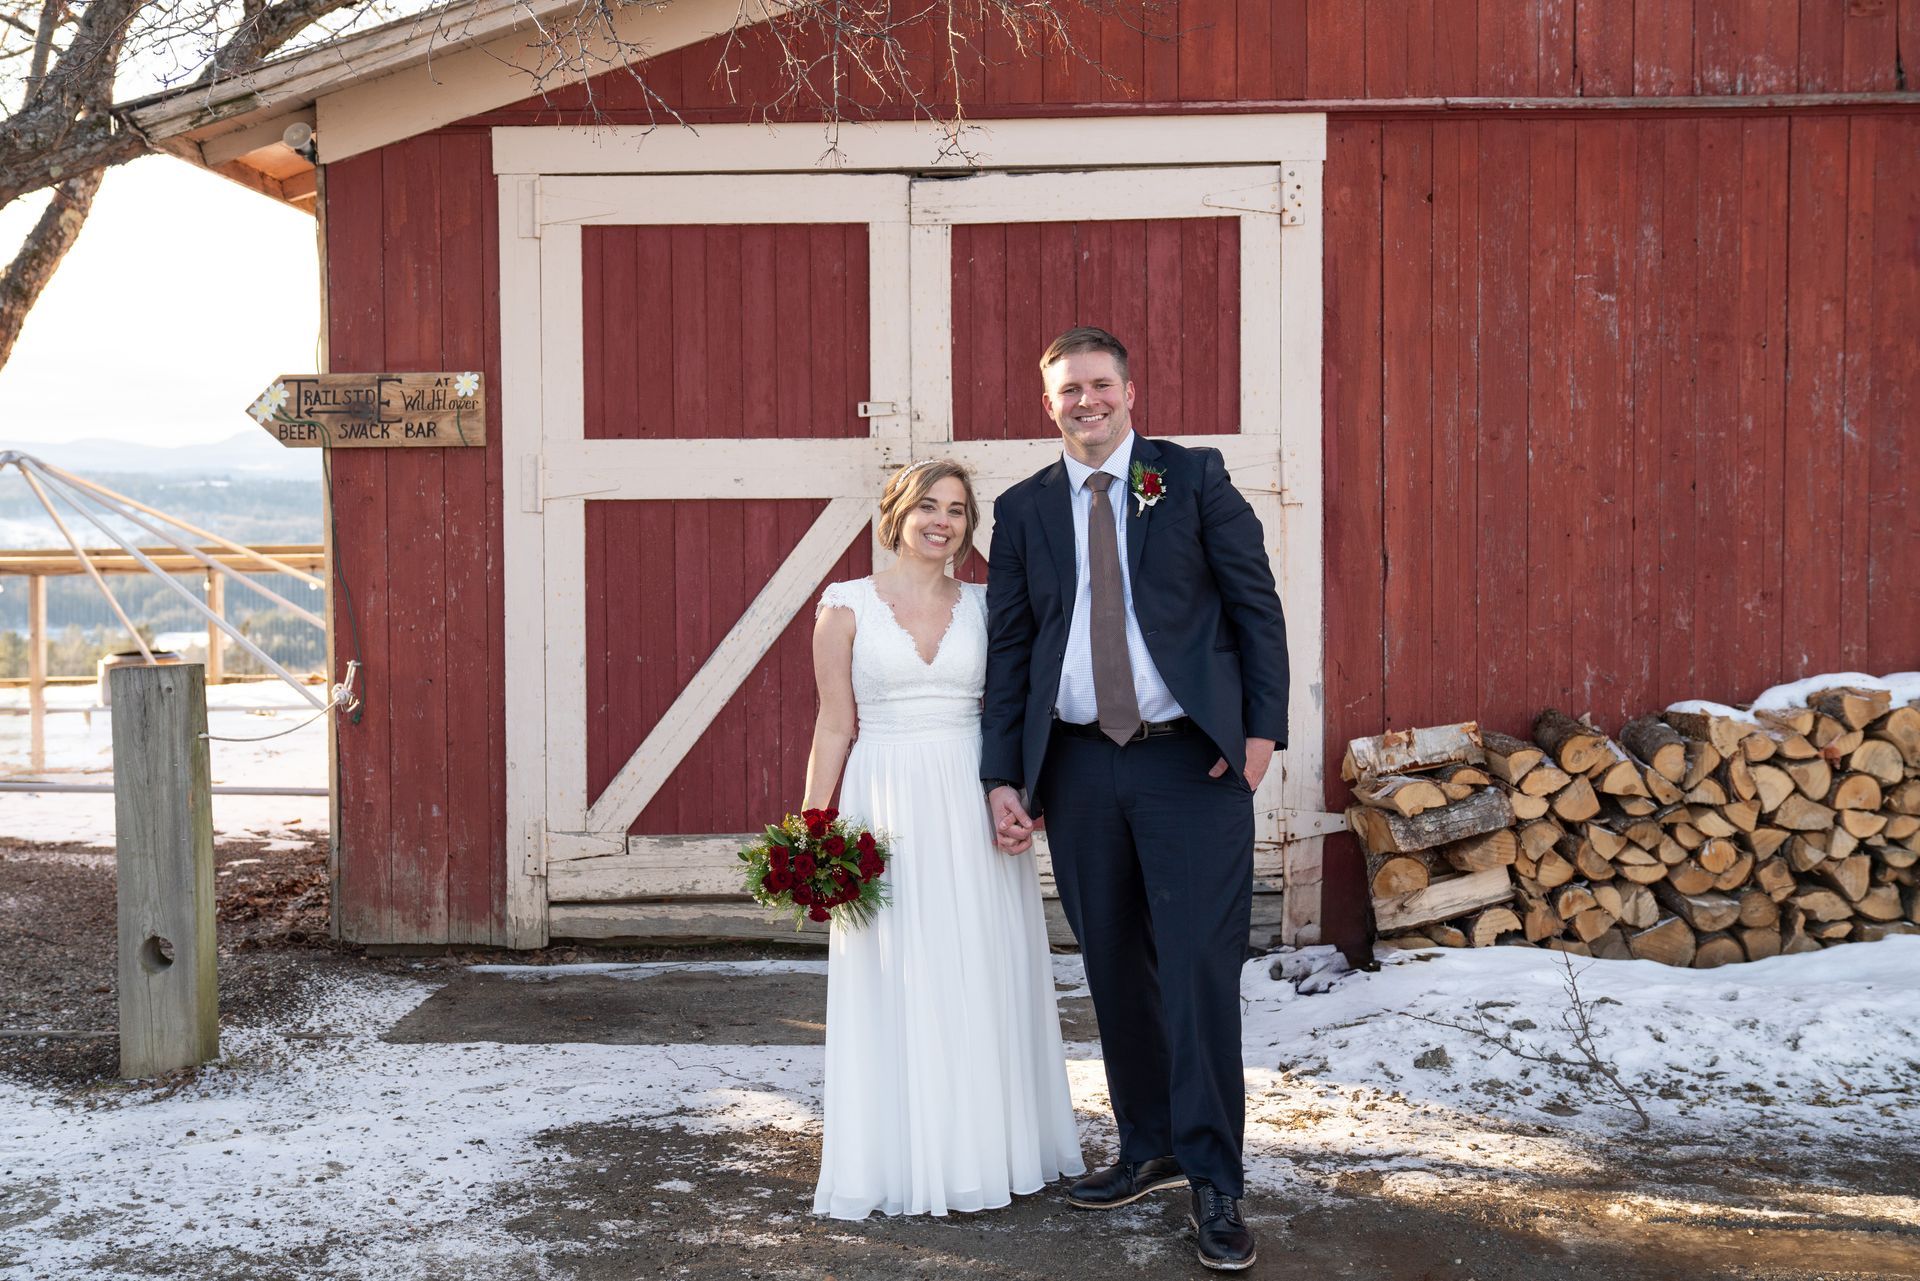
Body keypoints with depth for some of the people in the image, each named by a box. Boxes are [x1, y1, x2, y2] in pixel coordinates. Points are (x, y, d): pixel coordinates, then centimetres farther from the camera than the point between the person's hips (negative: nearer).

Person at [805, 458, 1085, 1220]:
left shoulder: (982, 607, 9)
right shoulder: (848, 606, 1)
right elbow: (835, 727, 1)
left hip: (973, 809, 3)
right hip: (887, 810, -3)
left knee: (985, 978, 7)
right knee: (893, 985, 2)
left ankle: (985, 1147, 22)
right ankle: (902, 1162, 14)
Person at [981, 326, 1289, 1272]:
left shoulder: (1195, 478, 3)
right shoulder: (1023, 509, 9)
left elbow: (1255, 604, 2)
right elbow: (1008, 650, 9)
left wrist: (1262, 727, -7)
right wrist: (1003, 776, 4)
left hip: (1192, 761, -3)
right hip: (1078, 768, 3)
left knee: (1200, 969, -6)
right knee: (1115, 970, 11)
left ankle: (1214, 1183, 3)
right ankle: (1149, 1150, 26)